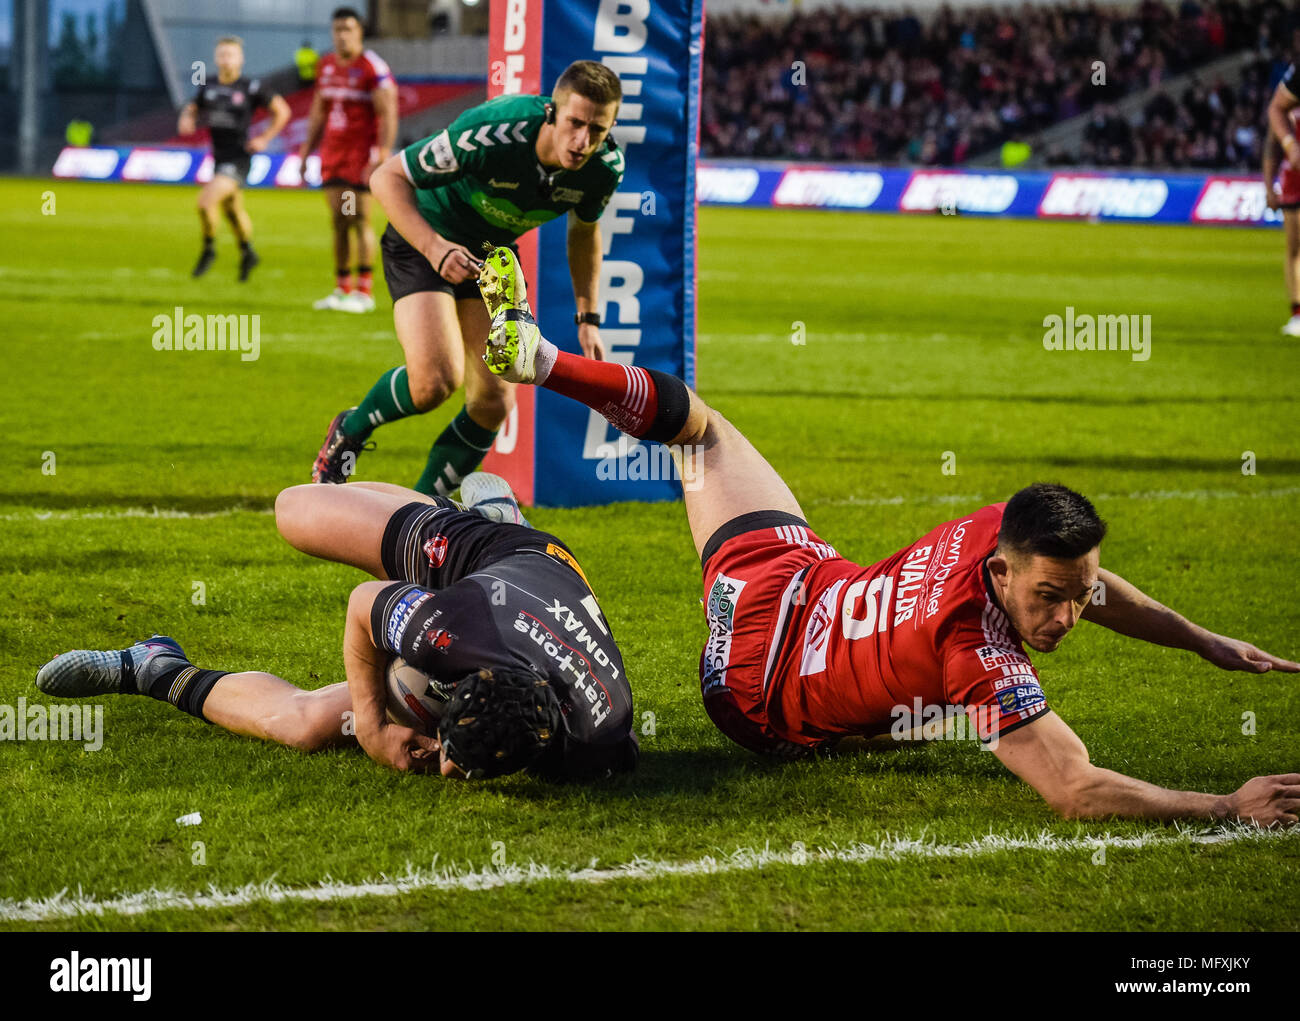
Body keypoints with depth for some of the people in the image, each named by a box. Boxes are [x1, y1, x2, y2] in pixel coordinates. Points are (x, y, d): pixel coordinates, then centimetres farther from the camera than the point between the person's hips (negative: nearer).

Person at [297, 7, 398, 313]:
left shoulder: (372, 67, -9)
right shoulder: (326, 65, 13)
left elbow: (388, 114, -12)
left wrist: (382, 155, -19)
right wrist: (307, 148, 20)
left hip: (361, 151, -6)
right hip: (333, 152, 6)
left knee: (359, 220, -7)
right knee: (338, 221, 6)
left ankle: (364, 291, -4)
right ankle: (342, 288, 11)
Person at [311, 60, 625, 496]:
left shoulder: (605, 167, -18)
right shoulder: (492, 133, -36)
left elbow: (584, 230, 7)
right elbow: (387, 177, -26)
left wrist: (588, 318, 2)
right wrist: (435, 247, -40)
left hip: (494, 252, 6)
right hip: (424, 237, -6)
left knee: (494, 401, -2)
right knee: (436, 380, -25)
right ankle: (349, 432, 7)